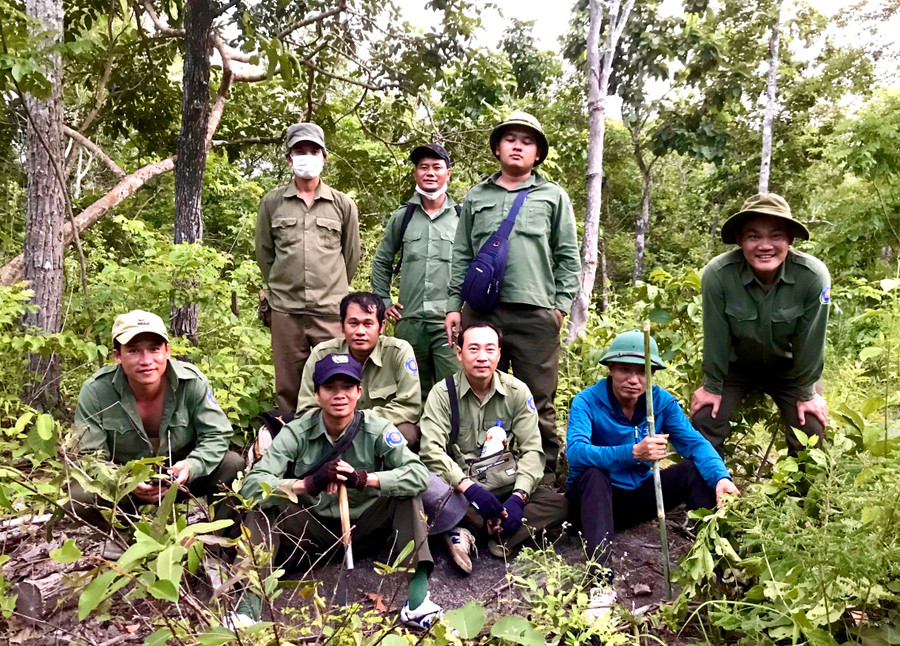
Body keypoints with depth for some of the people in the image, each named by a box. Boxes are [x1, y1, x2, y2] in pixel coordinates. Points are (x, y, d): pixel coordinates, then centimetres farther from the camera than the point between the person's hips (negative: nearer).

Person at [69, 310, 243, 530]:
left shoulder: (192, 381, -20)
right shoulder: (95, 391, -20)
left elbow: (216, 435, -15)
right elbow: (89, 457, -17)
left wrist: (191, 467, -37)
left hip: (181, 478, 0)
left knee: (233, 465, -26)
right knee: (77, 497, -29)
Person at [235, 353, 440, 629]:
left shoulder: (377, 429, -16)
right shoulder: (297, 432, -16)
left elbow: (419, 474, -28)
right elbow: (251, 484, -25)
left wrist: (363, 478, -41)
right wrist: (309, 483, -41)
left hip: (365, 524, 0)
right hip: (314, 526, 1)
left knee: (407, 492, -25)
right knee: (263, 506, -23)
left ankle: (418, 595, -29)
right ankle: (247, 606, -25)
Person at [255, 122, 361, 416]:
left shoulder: (343, 204, 7)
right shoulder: (272, 202, 8)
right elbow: (264, 253, 15)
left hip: (331, 311, -1)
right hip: (285, 310, 1)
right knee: (288, 388, 7)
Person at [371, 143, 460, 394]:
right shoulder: (402, 217, 10)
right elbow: (381, 261, 19)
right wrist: (384, 302, 13)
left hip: (450, 321, -2)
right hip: (409, 321, 2)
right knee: (416, 392, 12)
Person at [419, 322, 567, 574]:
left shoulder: (517, 391, -2)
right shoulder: (442, 393, -7)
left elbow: (532, 450, -5)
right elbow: (431, 452, -18)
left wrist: (518, 497, -21)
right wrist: (469, 487, -32)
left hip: (505, 487, 2)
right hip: (459, 490, -2)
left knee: (557, 503, -22)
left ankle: (465, 531, -26)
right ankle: (500, 532, -23)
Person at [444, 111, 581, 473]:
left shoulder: (553, 196, 12)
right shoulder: (476, 197, 18)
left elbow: (568, 257, 8)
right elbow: (461, 256, 15)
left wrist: (561, 305, -1)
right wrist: (454, 304, 7)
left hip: (536, 312, -2)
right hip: (481, 311, 2)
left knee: (538, 401, 1)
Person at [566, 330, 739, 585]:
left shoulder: (662, 401, -5)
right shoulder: (587, 401, -19)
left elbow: (695, 443, -15)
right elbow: (575, 452, -35)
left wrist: (721, 477, -36)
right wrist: (633, 452, -48)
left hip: (640, 496, 4)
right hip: (594, 499, -4)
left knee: (695, 468, -15)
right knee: (594, 473, -36)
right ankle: (600, 566, -45)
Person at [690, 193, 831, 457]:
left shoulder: (814, 275, -29)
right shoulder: (718, 274, -30)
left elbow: (811, 339, -16)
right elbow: (715, 335, -18)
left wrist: (807, 393, -6)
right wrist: (712, 386, -7)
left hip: (789, 368, 1)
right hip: (735, 365, 0)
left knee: (812, 429, -8)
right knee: (704, 419, -13)